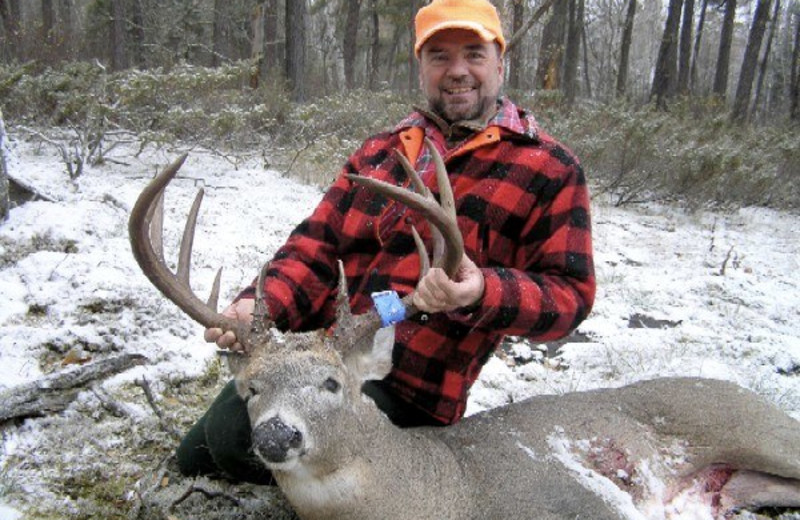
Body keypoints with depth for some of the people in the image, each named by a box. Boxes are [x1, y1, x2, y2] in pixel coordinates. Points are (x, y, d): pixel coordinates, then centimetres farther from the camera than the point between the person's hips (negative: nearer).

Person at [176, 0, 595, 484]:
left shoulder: (550, 169, -4)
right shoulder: (381, 151, 13)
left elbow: (569, 294, -9)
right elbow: (318, 243, 8)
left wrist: (481, 293, -30)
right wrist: (261, 303, -12)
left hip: (404, 384, -6)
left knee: (240, 433, -25)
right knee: (193, 458, 15)